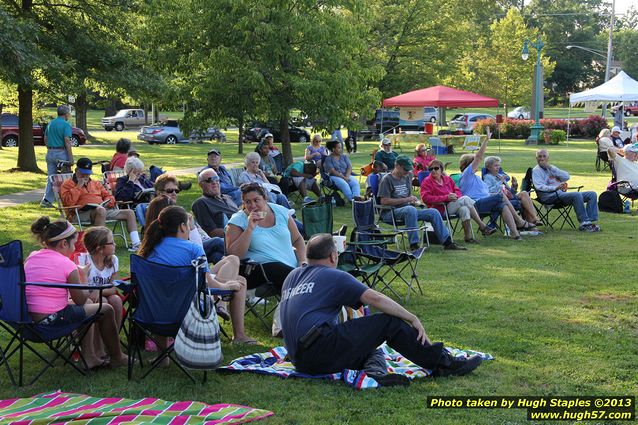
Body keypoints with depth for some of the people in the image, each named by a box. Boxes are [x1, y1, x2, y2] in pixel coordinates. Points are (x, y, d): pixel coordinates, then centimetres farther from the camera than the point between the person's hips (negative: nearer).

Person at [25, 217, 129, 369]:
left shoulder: (31, 257, 6)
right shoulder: (68, 265, -13)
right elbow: (81, 300, -5)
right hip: (51, 320, -8)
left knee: (87, 305, 29)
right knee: (106, 310, 8)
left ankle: (88, 357, 31)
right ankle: (117, 358, 24)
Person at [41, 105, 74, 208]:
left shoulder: (50, 124, 12)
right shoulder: (66, 124, -10)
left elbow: (45, 139, 15)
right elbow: (67, 141, -17)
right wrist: (71, 157, -16)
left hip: (50, 153, 6)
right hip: (61, 153, -6)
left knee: (50, 177, 7)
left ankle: (47, 200, -2)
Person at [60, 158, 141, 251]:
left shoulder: (96, 184, 28)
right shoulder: (68, 184, 8)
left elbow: (109, 197, 26)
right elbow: (69, 202, -10)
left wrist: (106, 203, 3)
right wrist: (79, 186, -6)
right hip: (83, 212, -7)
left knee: (129, 213, -4)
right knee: (101, 210, -40)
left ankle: (136, 243, -13)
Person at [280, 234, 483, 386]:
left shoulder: (291, 277, 23)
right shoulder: (333, 276, 1)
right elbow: (375, 298, -6)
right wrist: (412, 319, 1)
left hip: (301, 360, 8)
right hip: (322, 347, -8)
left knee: (372, 349, 20)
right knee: (389, 322, -2)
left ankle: (375, 371, -16)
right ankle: (443, 363, 3)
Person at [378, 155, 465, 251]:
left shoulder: (407, 177, 17)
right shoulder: (387, 179, -6)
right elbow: (383, 201, -15)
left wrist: (412, 199, 11)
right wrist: (406, 200, -14)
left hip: (408, 211, 7)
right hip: (390, 213, -7)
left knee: (433, 212, -7)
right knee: (411, 209, -37)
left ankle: (447, 242, -3)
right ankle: (414, 245, -37)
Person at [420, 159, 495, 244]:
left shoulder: (448, 179, 21)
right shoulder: (426, 182, 3)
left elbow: (457, 191, 21)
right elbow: (426, 198, -11)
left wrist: (456, 196, -8)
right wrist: (446, 197, -17)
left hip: (453, 204, 6)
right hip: (440, 209, -6)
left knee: (464, 209, -30)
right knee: (466, 199, -23)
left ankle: (468, 237, -28)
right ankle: (482, 226, -20)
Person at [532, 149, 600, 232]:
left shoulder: (552, 168, 25)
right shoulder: (536, 171, 4)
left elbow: (567, 177, 8)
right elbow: (539, 187, -14)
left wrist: (551, 168, 0)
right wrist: (555, 188, -30)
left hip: (562, 193, 8)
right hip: (551, 196, -8)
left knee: (592, 194, -4)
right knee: (577, 195, -32)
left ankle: (589, 221, -15)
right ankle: (584, 223, -28)